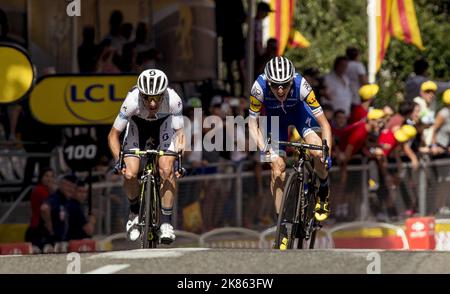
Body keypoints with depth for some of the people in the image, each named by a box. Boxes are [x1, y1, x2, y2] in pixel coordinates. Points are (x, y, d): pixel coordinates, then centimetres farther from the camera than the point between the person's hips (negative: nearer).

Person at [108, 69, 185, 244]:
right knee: (129, 175, -17)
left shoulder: (173, 100, -37)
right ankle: (135, 212, 13)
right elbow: (113, 134, -25)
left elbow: (180, 132, -25)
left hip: (164, 122, 0)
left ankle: (166, 222, -12)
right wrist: (118, 160, -37)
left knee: (166, 169, -24)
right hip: (137, 124, 0)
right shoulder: (132, 101, -37)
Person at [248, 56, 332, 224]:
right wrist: (264, 149, -37)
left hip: (298, 111, -1)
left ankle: (323, 193, 6)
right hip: (274, 116, 1)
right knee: (278, 168, -9)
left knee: (318, 152, -23)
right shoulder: (259, 87, -36)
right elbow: (252, 123, -24)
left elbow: (323, 123, -31)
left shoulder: (301, 85, -38)